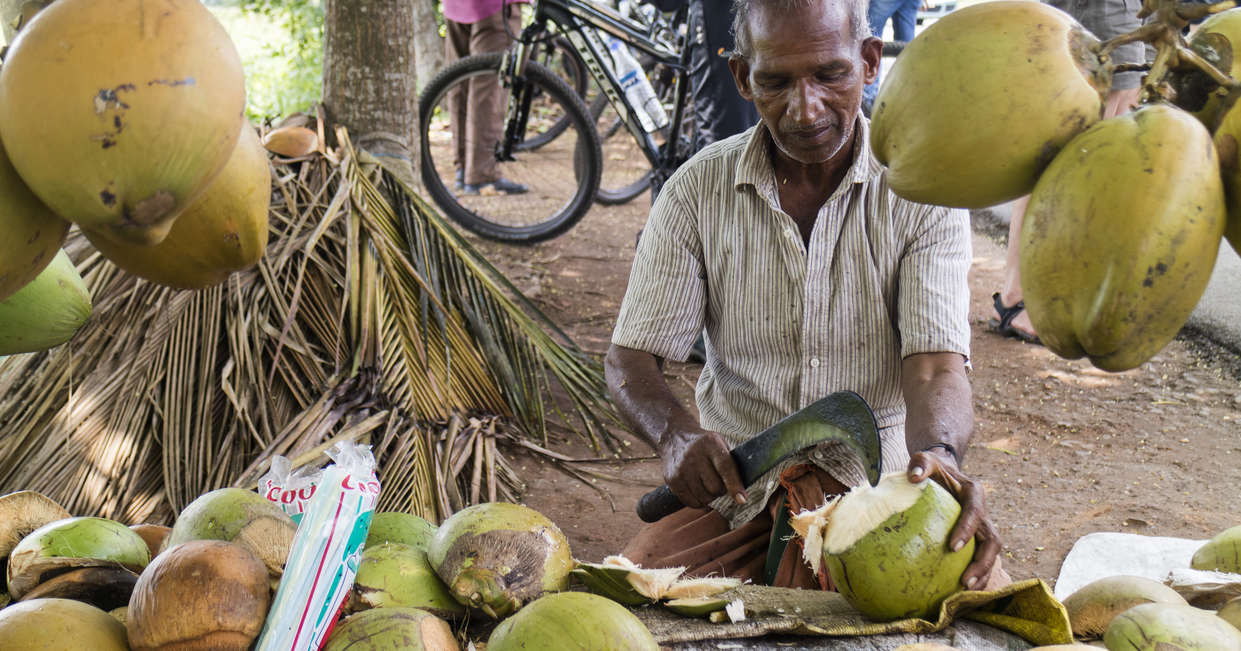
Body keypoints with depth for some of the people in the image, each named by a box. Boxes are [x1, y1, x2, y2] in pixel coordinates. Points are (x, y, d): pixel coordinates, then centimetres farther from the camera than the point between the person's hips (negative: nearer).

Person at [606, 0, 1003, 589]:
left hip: (881, 476, -1)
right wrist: (676, 434, -24)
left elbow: (935, 367, -14)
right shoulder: (697, 190, 0)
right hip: (735, 481, 1)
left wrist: (938, 454, -38)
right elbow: (629, 360, 0)